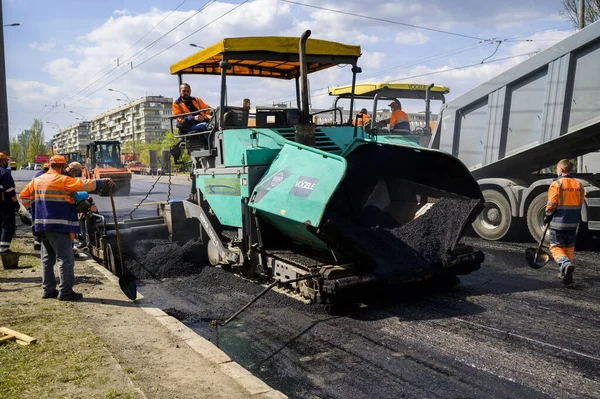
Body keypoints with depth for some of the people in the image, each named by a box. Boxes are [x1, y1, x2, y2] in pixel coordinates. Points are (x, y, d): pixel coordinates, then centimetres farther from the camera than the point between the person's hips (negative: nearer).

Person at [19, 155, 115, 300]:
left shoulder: (37, 180, 12)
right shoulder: (61, 180, -11)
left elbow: (23, 196, 18)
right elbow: (83, 185, -19)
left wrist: (36, 208, 22)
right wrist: (102, 182, -15)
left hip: (42, 224, 8)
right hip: (58, 226, -8)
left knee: (48, 258, 16)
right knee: (65, 258, -3)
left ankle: (48, 289, 21)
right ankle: (65, 292, -3)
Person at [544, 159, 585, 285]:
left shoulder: (556, 184, -12)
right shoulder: (578, 185, 7)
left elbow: (551, 205, -13)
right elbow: (580, 204, 12)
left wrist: (547, 218, 1)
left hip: (558, 222, -5)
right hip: (573, 223, 5)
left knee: (556, 247, 1)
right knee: (569, 247, 16)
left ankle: (566, 265, -25)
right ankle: (566, 274, 17)